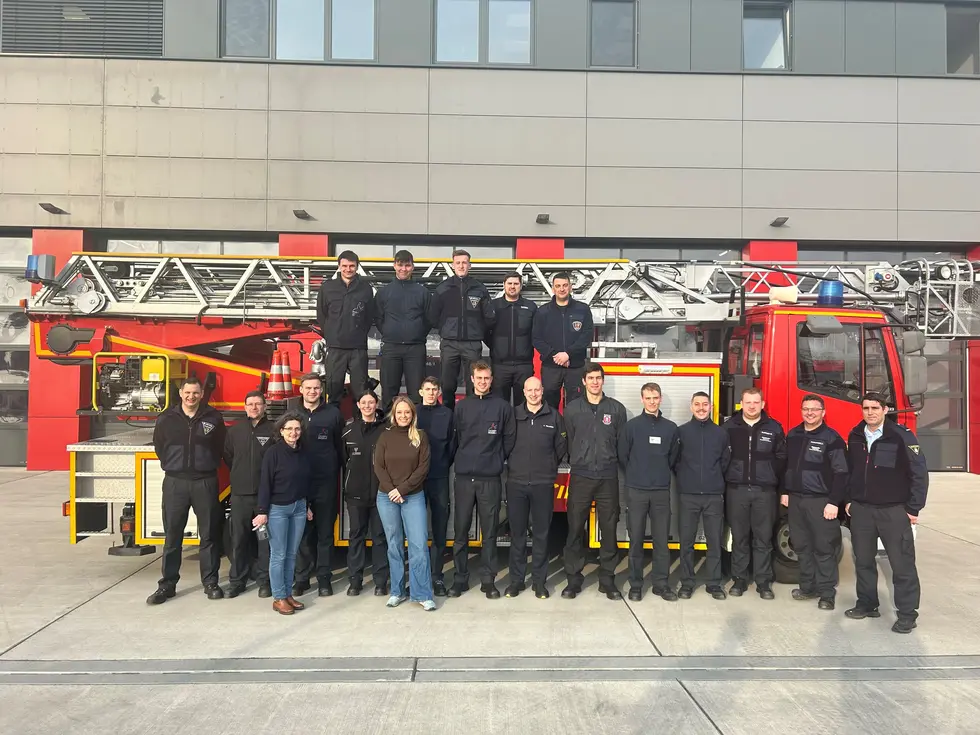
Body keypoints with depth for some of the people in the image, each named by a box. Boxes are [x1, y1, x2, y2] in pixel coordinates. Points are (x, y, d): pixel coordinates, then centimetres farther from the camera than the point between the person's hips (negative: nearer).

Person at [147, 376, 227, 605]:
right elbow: (159, 446, 14)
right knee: (172, 536, 7)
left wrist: (210, 465, 6)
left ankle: (210, 582, 16)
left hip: (205, 482, 0)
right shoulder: (167, 418, 2)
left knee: (208, 535, 6)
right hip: (175, 482, 1)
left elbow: (221, 447, 11)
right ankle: (167, 584, 17)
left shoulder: (213, 418, 0)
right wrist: (170, 466, 10)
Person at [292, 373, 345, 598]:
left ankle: (324, 577, 14)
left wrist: (337, 471, -1)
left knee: (325, 531, 6)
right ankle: (302, 577, 18)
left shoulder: (333, 413, 2)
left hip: (326, 482, -1)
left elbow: (339, 446, 4)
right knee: (303, 531, 7)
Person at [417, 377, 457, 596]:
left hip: (440, 478, 0)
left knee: (439, 529, 2)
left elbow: (452, 444, 6)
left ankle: (436, 576, 9)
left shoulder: (447, 414, 6)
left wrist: (445, 465, 1)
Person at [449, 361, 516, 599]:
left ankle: (488, 580, 13)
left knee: (489, 532, 4)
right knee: (461, 530, 5)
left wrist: (498, 460, 5)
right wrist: (462, 460, 7)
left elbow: (510, 438, 5)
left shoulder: (503, 406, 3)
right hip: (464, 476, 2)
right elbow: (455, 439, 11)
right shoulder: (462, 407, 8)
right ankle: (460, 578, 15)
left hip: (490, 478, -1)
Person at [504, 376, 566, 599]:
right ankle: (516, 579, 17)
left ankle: (539, 581, 16)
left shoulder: (554, 416, 3)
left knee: (541, 533, 6)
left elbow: (561, 447, 7)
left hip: (544, 484, 0)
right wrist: (514, 464, 6)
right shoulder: (513, 415, 4)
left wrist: (549, 466, 8)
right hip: (516, 483, 1)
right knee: (517, 533, 7)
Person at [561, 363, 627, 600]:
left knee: (609, 529, 5)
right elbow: (568, 443, 8)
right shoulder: (572, 409, 4)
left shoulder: (617, 409, 4)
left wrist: (609, 464, 5)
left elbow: (622, 443, 6)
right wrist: (578, 463, 9)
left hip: (608, 478, 0)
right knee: (575, 529, 2)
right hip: (580, 477, 0)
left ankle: (607, 580, 16)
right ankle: (573, 579, 13)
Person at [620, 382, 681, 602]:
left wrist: (661, 474, 12)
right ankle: (635, 585, 13)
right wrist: (635, 476, 8)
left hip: (662, 492, 2)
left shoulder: (671, 427, 5)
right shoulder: (632, 425, -1)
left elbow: (673, 457, 13)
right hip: (636, 491, -2)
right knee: (636, 540, 4)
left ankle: (661, 584, 16)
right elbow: (623, 456, 2)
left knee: (662, 540, 6)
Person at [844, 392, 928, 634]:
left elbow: (919, 472, -10)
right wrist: (849, 500, 14)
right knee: (863, 561, 13)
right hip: (861, 509, 5)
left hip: (894, 511, -5)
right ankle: (867, 604, 27)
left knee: (902, 564, 2)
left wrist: (914, 508, -10)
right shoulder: (855, 436, 5)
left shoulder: (901, 436, -11)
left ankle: (907, 614, 13)